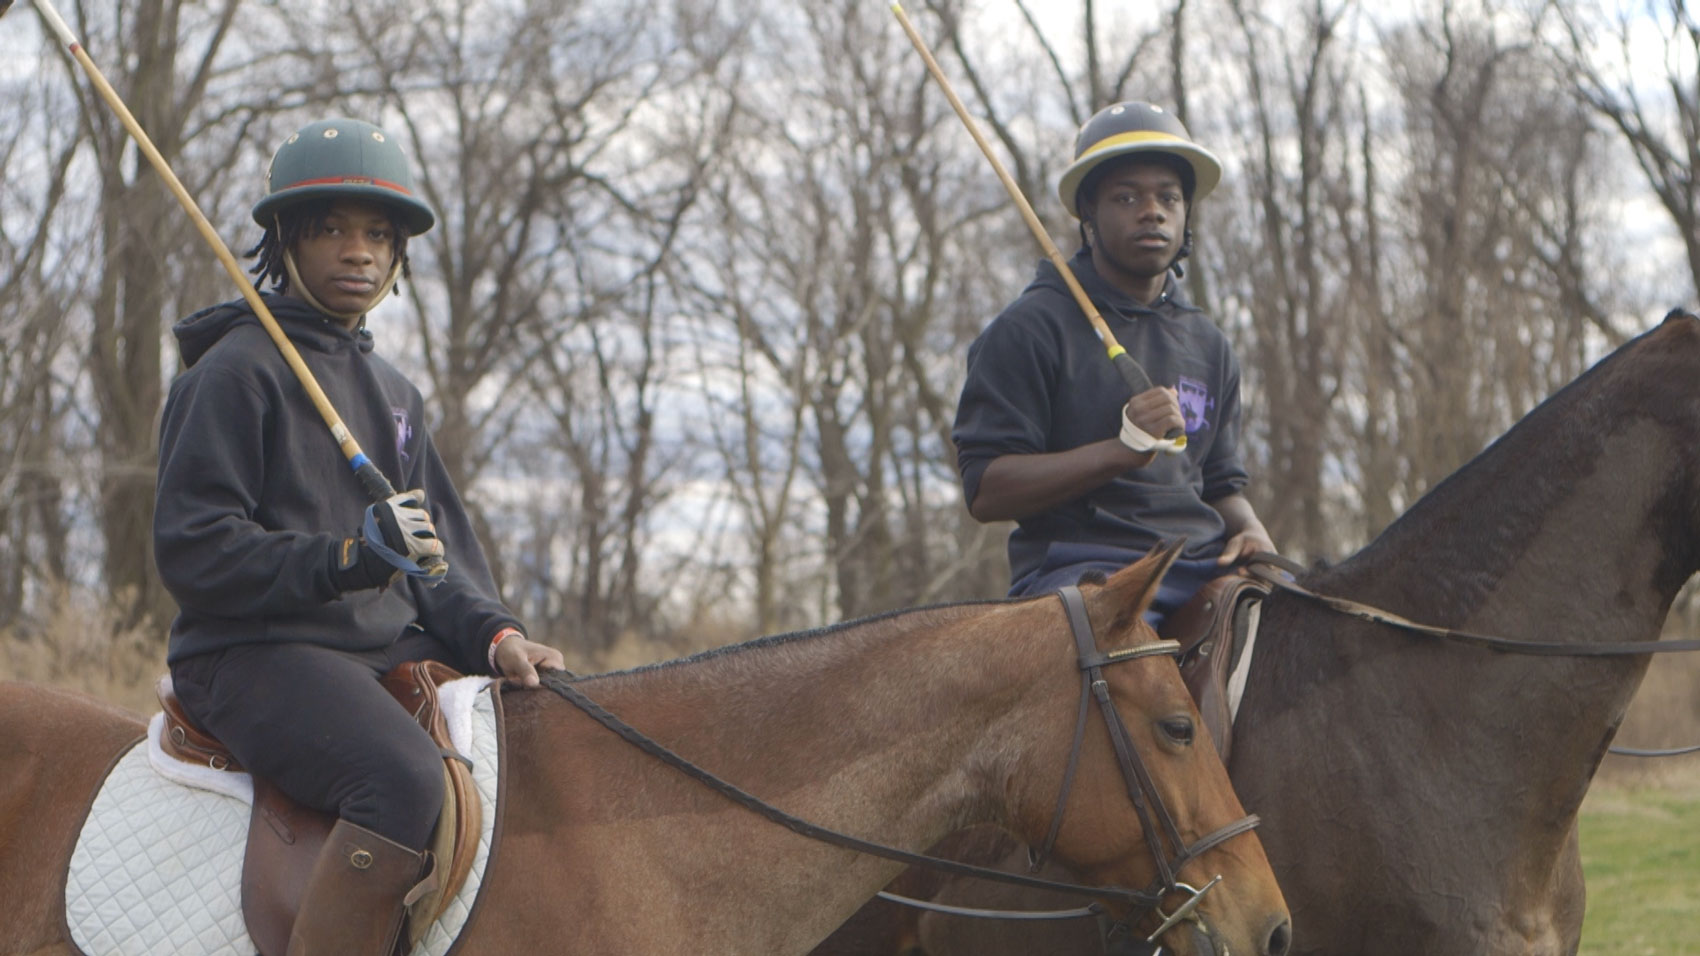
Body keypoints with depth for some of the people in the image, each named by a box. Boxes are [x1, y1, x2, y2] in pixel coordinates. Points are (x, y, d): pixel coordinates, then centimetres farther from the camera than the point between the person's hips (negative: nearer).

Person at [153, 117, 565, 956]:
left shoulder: (390, 390, 20)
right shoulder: (234, 372, -5)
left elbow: (442, 557, 20)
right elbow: (192, 552, -13)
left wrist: (492, 636, -3)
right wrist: (353, 556, -24)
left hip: (390, 649, 8)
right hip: (255, 657, -8)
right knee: (404, 777, -35)